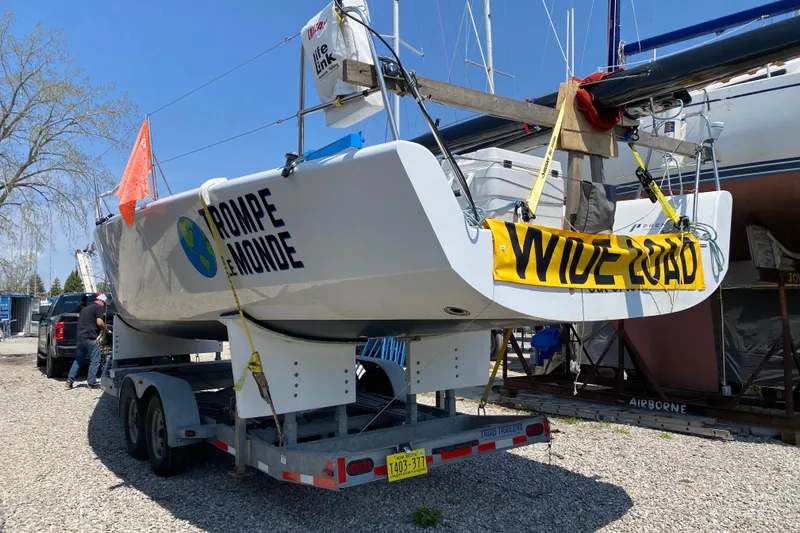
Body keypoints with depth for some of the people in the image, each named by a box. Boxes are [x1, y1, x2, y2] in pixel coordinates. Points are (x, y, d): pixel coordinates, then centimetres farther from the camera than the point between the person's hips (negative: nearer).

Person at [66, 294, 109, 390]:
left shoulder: (85, 308, 25)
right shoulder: (99, 308, -1)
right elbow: (99, 322, -13)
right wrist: (105, 330, 3)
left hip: (80, 336, 9)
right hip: (90, 338, -9)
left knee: (79, 360, 18)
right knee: (95, 360, -2)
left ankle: (70, 381, 16)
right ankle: (91, 383, -1)